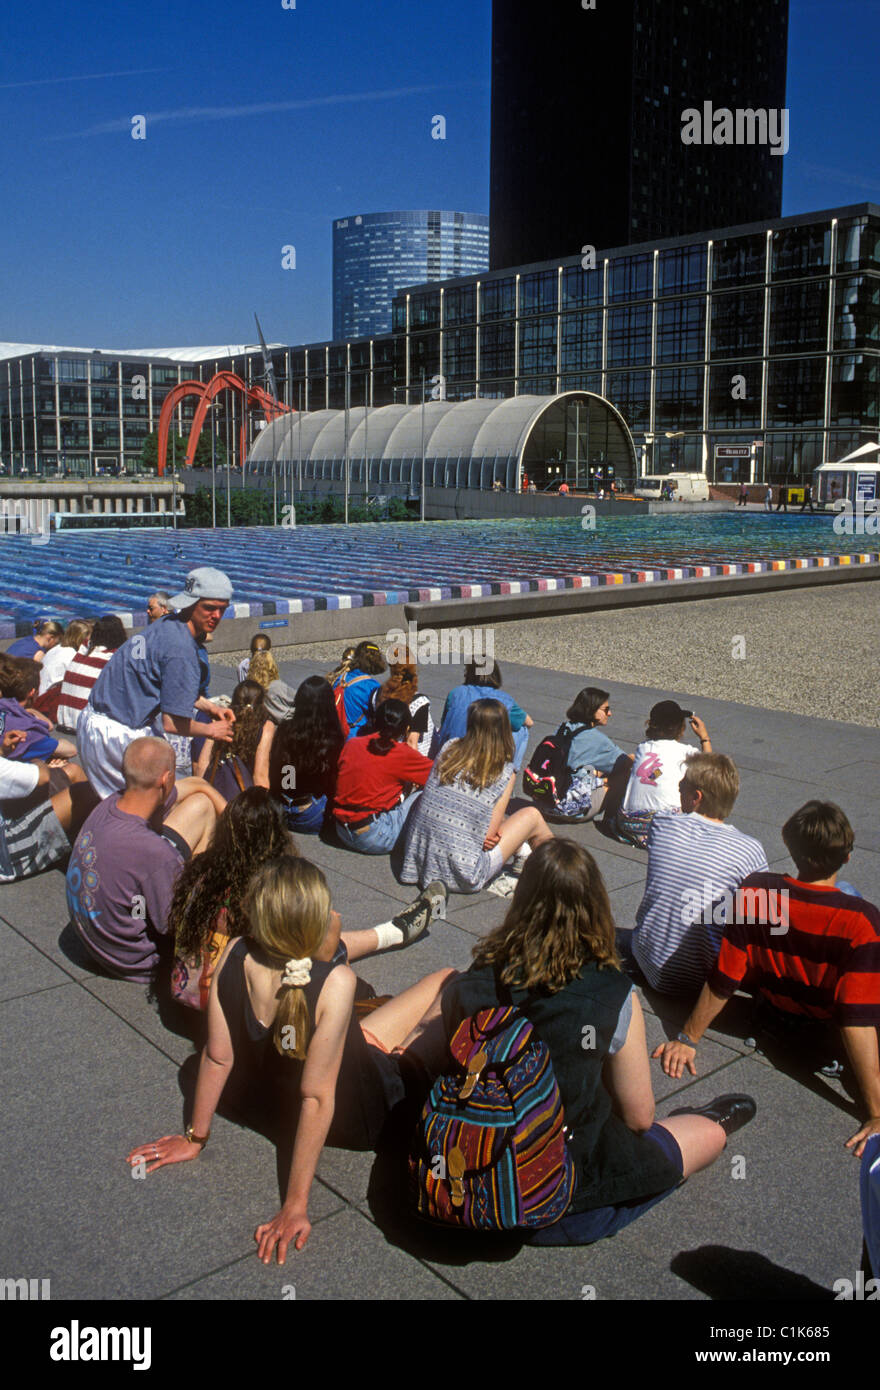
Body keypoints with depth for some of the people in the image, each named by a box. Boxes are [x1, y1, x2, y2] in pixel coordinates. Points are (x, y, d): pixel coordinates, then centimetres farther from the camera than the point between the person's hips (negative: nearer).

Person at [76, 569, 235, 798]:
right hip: (119, 734, -10)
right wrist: (211, 731, -5)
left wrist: (209, 707, 17)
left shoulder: (168, 626, 7)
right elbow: (173, 724, -22)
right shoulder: (181, 649, -23)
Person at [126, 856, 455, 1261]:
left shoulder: (234, 954, -27)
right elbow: (317, 1097, -33)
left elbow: (216, 1056, -16)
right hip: (353, 1117, -5)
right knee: (449, 983, 5)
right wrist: (295, 1205, -23)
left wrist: (195, 1136, -1)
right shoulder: (336, 983, -39)